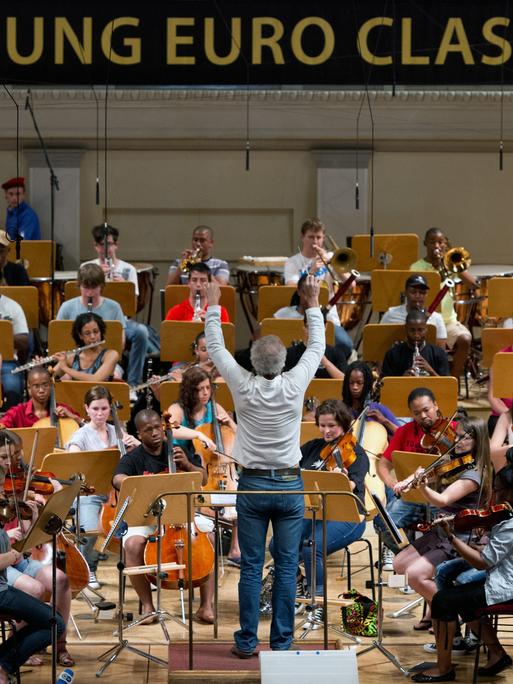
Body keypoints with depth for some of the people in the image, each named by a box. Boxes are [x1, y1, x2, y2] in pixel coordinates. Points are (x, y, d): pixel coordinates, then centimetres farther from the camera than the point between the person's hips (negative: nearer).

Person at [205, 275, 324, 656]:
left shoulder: (244, 387, -9)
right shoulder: (295, 385, -9)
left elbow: (216, 348, 5)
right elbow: (317, 347, 7)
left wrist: (213, 305, 15)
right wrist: (314, 303, 17)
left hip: (253, 485, 0)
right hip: (289, 485, 0)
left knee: (251, 567, 3)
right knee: (287, 568, 3)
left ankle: (247, 642, 4)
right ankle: (282, 643, 5)